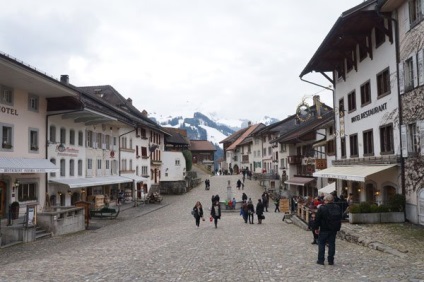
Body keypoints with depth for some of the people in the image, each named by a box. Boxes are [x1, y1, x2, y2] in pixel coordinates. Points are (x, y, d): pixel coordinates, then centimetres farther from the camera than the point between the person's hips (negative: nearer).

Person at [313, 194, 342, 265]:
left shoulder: (322, 208, -13)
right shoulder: (337, 208, 5)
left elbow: (317, 219, -11)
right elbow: (340, 219, 14)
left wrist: (316, 228, -1)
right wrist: (337, 228, 20)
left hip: (324, 229, -4)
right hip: (334, 230, 5)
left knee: (321, 244, 6)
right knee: (332, 244, 9)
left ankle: (321, 260, 6)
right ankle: (331, 260, 11)